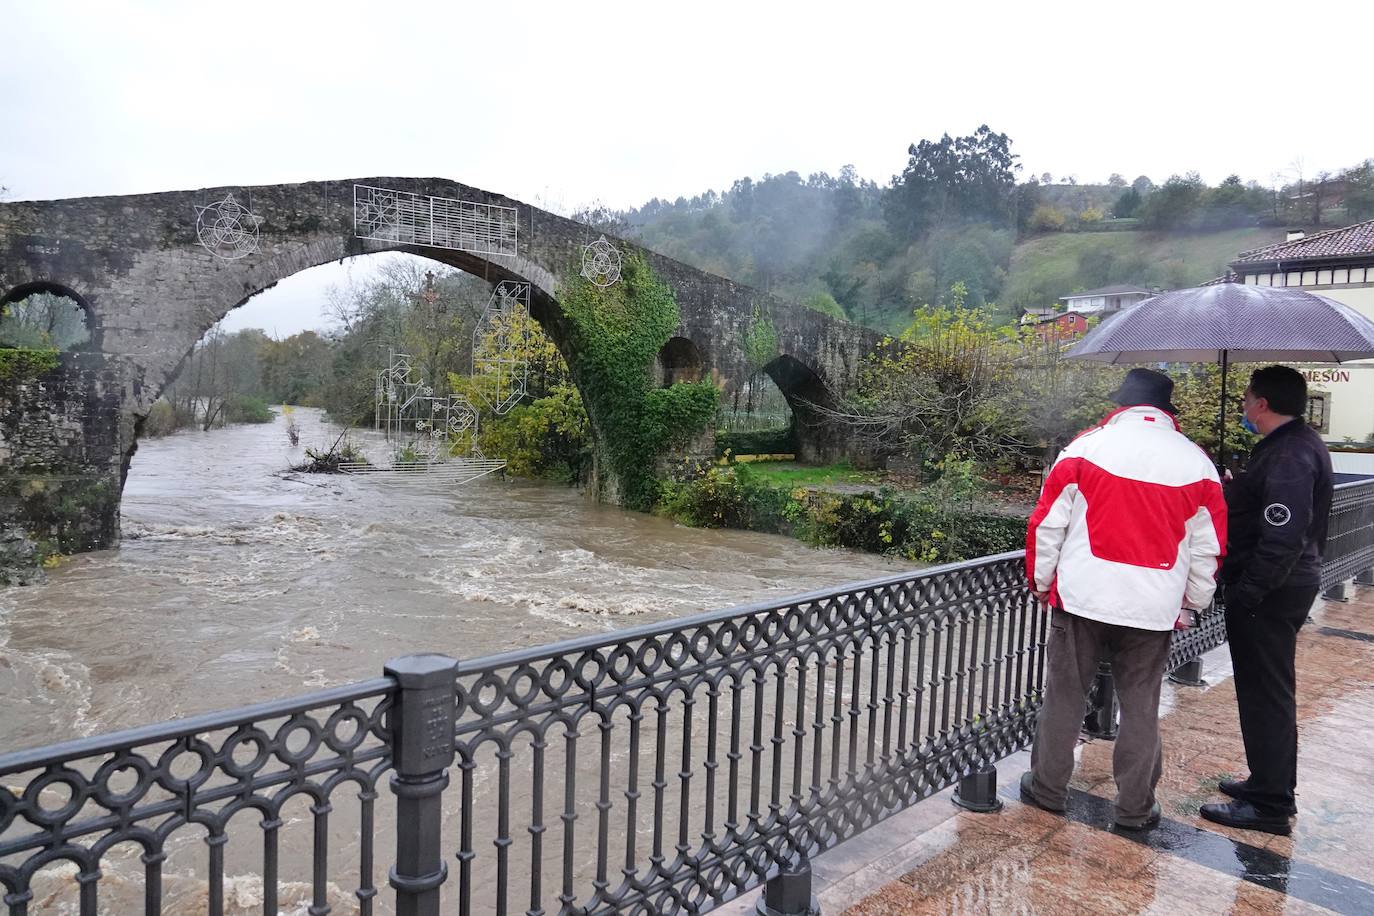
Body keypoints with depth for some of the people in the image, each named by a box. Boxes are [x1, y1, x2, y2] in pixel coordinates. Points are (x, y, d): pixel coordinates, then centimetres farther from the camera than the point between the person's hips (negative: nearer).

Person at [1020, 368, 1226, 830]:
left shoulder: (1085, 447, -5)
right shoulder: (1196, 462, 2)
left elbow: (1048, 525, -3)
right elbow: (1207, 548, 8)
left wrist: (1040, 581, 9)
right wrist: (1194, 602, 19)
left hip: (1081, 597, -1)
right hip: (1154, 608, 2)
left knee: (1064, 695, 11)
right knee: (1141, 707, 13)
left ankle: (1047, 788, 24)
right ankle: (1135, 807, 24)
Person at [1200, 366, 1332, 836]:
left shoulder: (1287, 456, -22)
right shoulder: (1302, 443, 12)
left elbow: (1283, 540, -29)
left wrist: (1247, 591, -24)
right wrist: (1232, 489, 10)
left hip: (1268, 594, -11)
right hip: (1290, 584, 11)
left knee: (1265, 695, -1)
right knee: (1270, 692, 20)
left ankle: (1270, 806, 10)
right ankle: (1270, 783, 34)